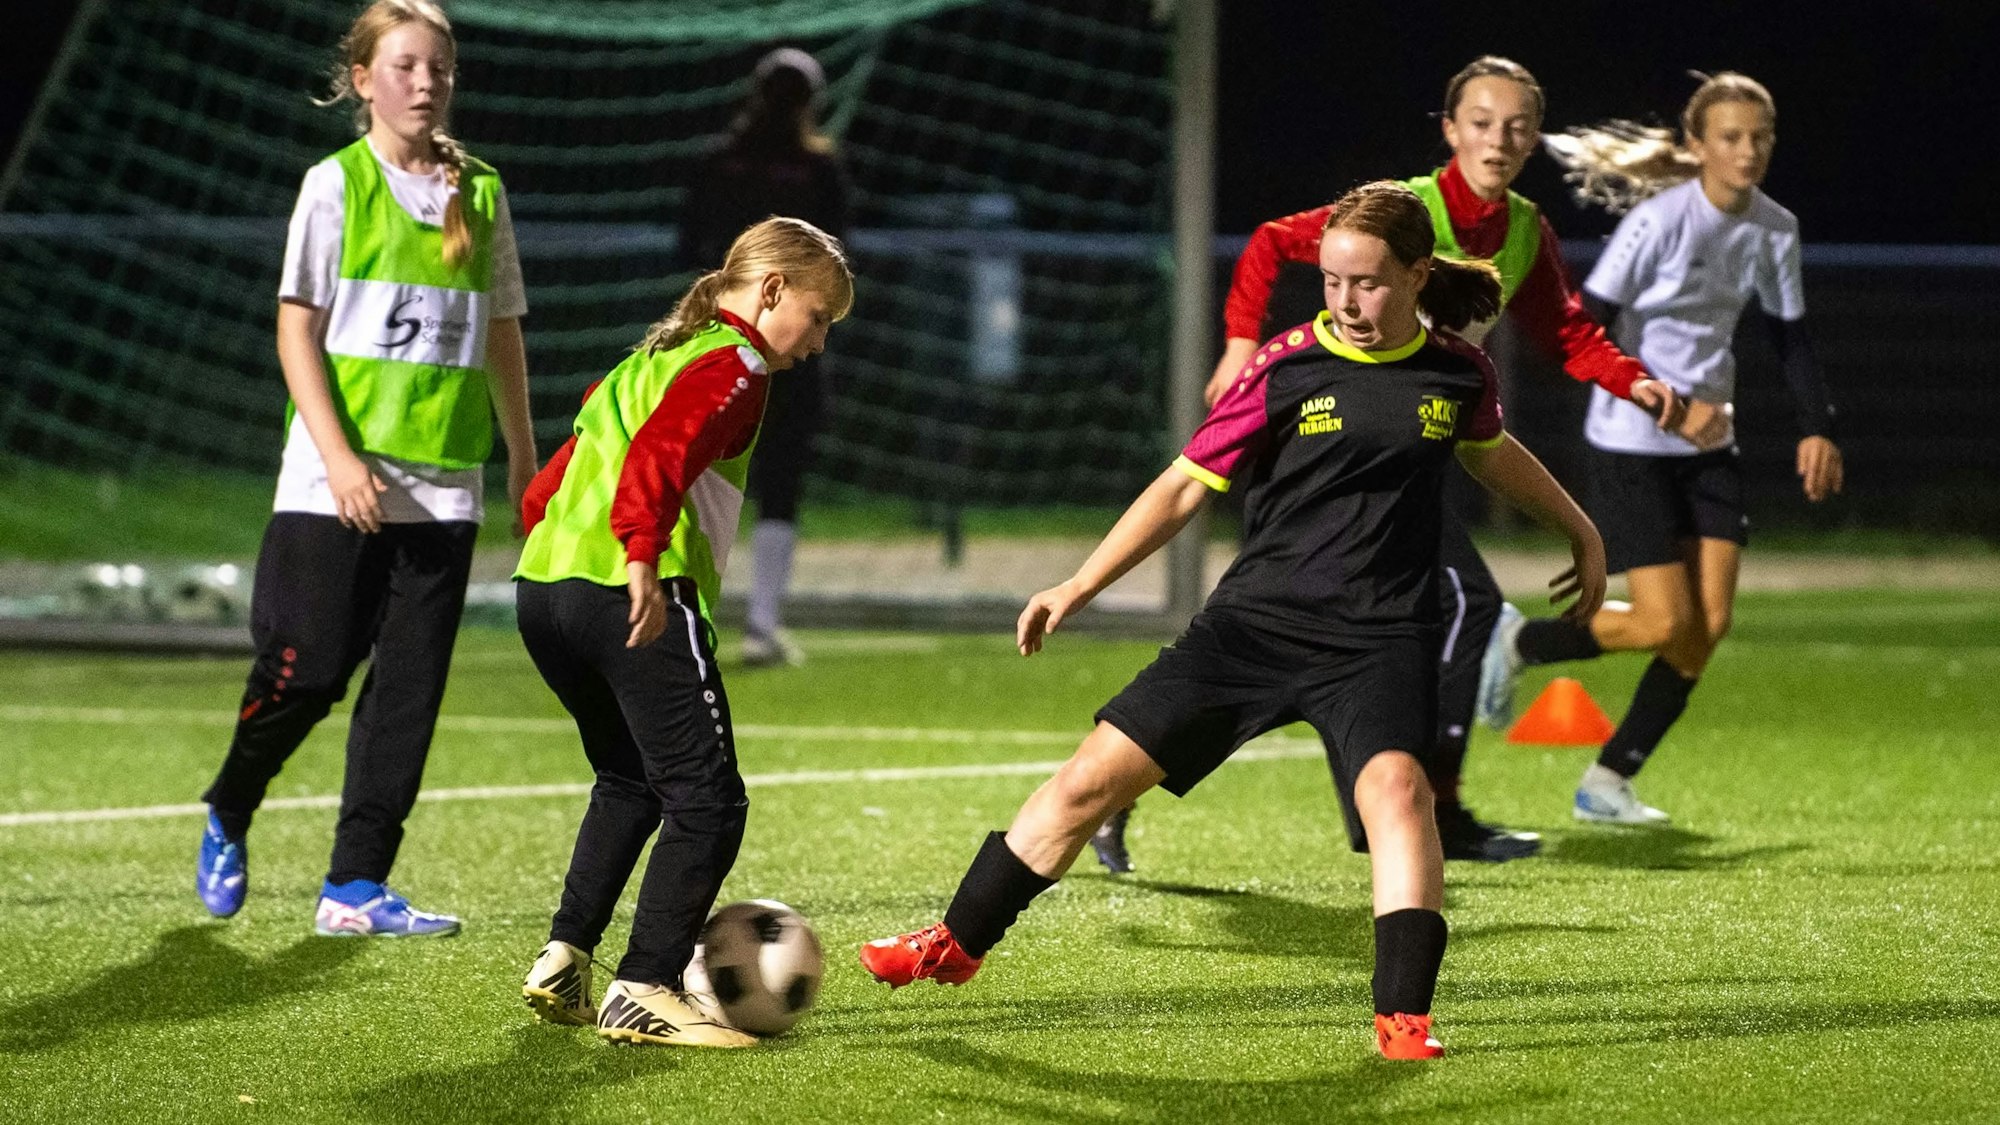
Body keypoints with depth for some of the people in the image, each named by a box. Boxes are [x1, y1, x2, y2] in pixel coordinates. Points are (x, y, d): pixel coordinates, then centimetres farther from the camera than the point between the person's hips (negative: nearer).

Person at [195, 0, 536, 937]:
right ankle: (226, 820, 24)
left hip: (443, 486, 4)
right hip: (338, 483, -4)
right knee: (306, 673, -2)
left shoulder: (480, 193, 10)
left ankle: (355, 886, 4)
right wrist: (337, 455, -15)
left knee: (408, 691, -1)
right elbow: (297, 330, -6)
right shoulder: (336, 184, -3)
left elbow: (500, 335, 18)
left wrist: (524, 456, 17)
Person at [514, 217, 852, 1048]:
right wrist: (643, 555, -30)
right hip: (636, 599, -9)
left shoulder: (653, 358, 27)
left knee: (629, 784, 26)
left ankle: (562, 963, 20)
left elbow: (549, 487, 26)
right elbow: (658, 456, -20)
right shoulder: (732, 366, -1)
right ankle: (645, 992, -11)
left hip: (542, 586, 9)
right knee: (706, 800, -5)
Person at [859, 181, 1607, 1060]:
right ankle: (956, 944, 18)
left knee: (1396, 785, -30)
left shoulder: (1457, 373, 2)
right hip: (1256, 620, 0)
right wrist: (1080, 586, -3)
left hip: (1379, 640, 0)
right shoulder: (1285, 369, -4)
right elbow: (1187, 486, 1)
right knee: (1094, 778, 0)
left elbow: (1490, 453, 25)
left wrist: (1579, 528, 37)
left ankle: (1404, 1018, -27)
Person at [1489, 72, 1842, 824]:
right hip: (1632, 445, -7)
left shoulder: (1774, 230, 3)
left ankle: (1608, 782, 9)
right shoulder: (1661, 221, -18)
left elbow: (1789, 336, 15)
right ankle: (1517, 646, 15)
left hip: (1709, 444, 7)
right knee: (1666, 623, -10)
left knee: (1712, 621, -2)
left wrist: (1816, 429, 3)